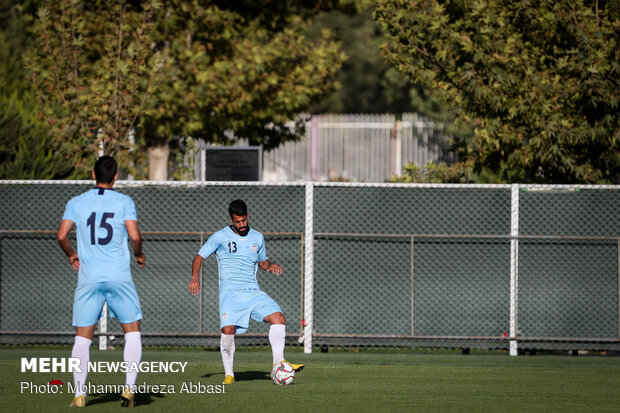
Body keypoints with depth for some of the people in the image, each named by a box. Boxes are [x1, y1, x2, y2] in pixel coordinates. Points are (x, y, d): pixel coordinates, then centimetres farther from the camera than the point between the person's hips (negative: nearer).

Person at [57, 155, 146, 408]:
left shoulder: (76, 203, 5)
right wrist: (139, 255, 12)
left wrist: (71, 255, 21)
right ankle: (129, 388, 0)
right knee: (132, 331, 11)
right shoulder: (124, 202, 0)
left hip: (88, 278, 1)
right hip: (119, 277, -1)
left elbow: (62, 235, 1)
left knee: (82, 337, 5)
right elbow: (134, 236, -9)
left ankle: (79, 394, -2)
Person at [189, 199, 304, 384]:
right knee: (228, 330, -20)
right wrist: (195, 277, -12)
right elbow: (199, 257, 6)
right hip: (230, 292, -4)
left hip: (253, 291, 4)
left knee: (279, 318, -14)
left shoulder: (257, 238, 13)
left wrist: (271, 266, 5)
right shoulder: (220, 237, 2)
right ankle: (228, 374, -4)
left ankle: (278, 362, -7)